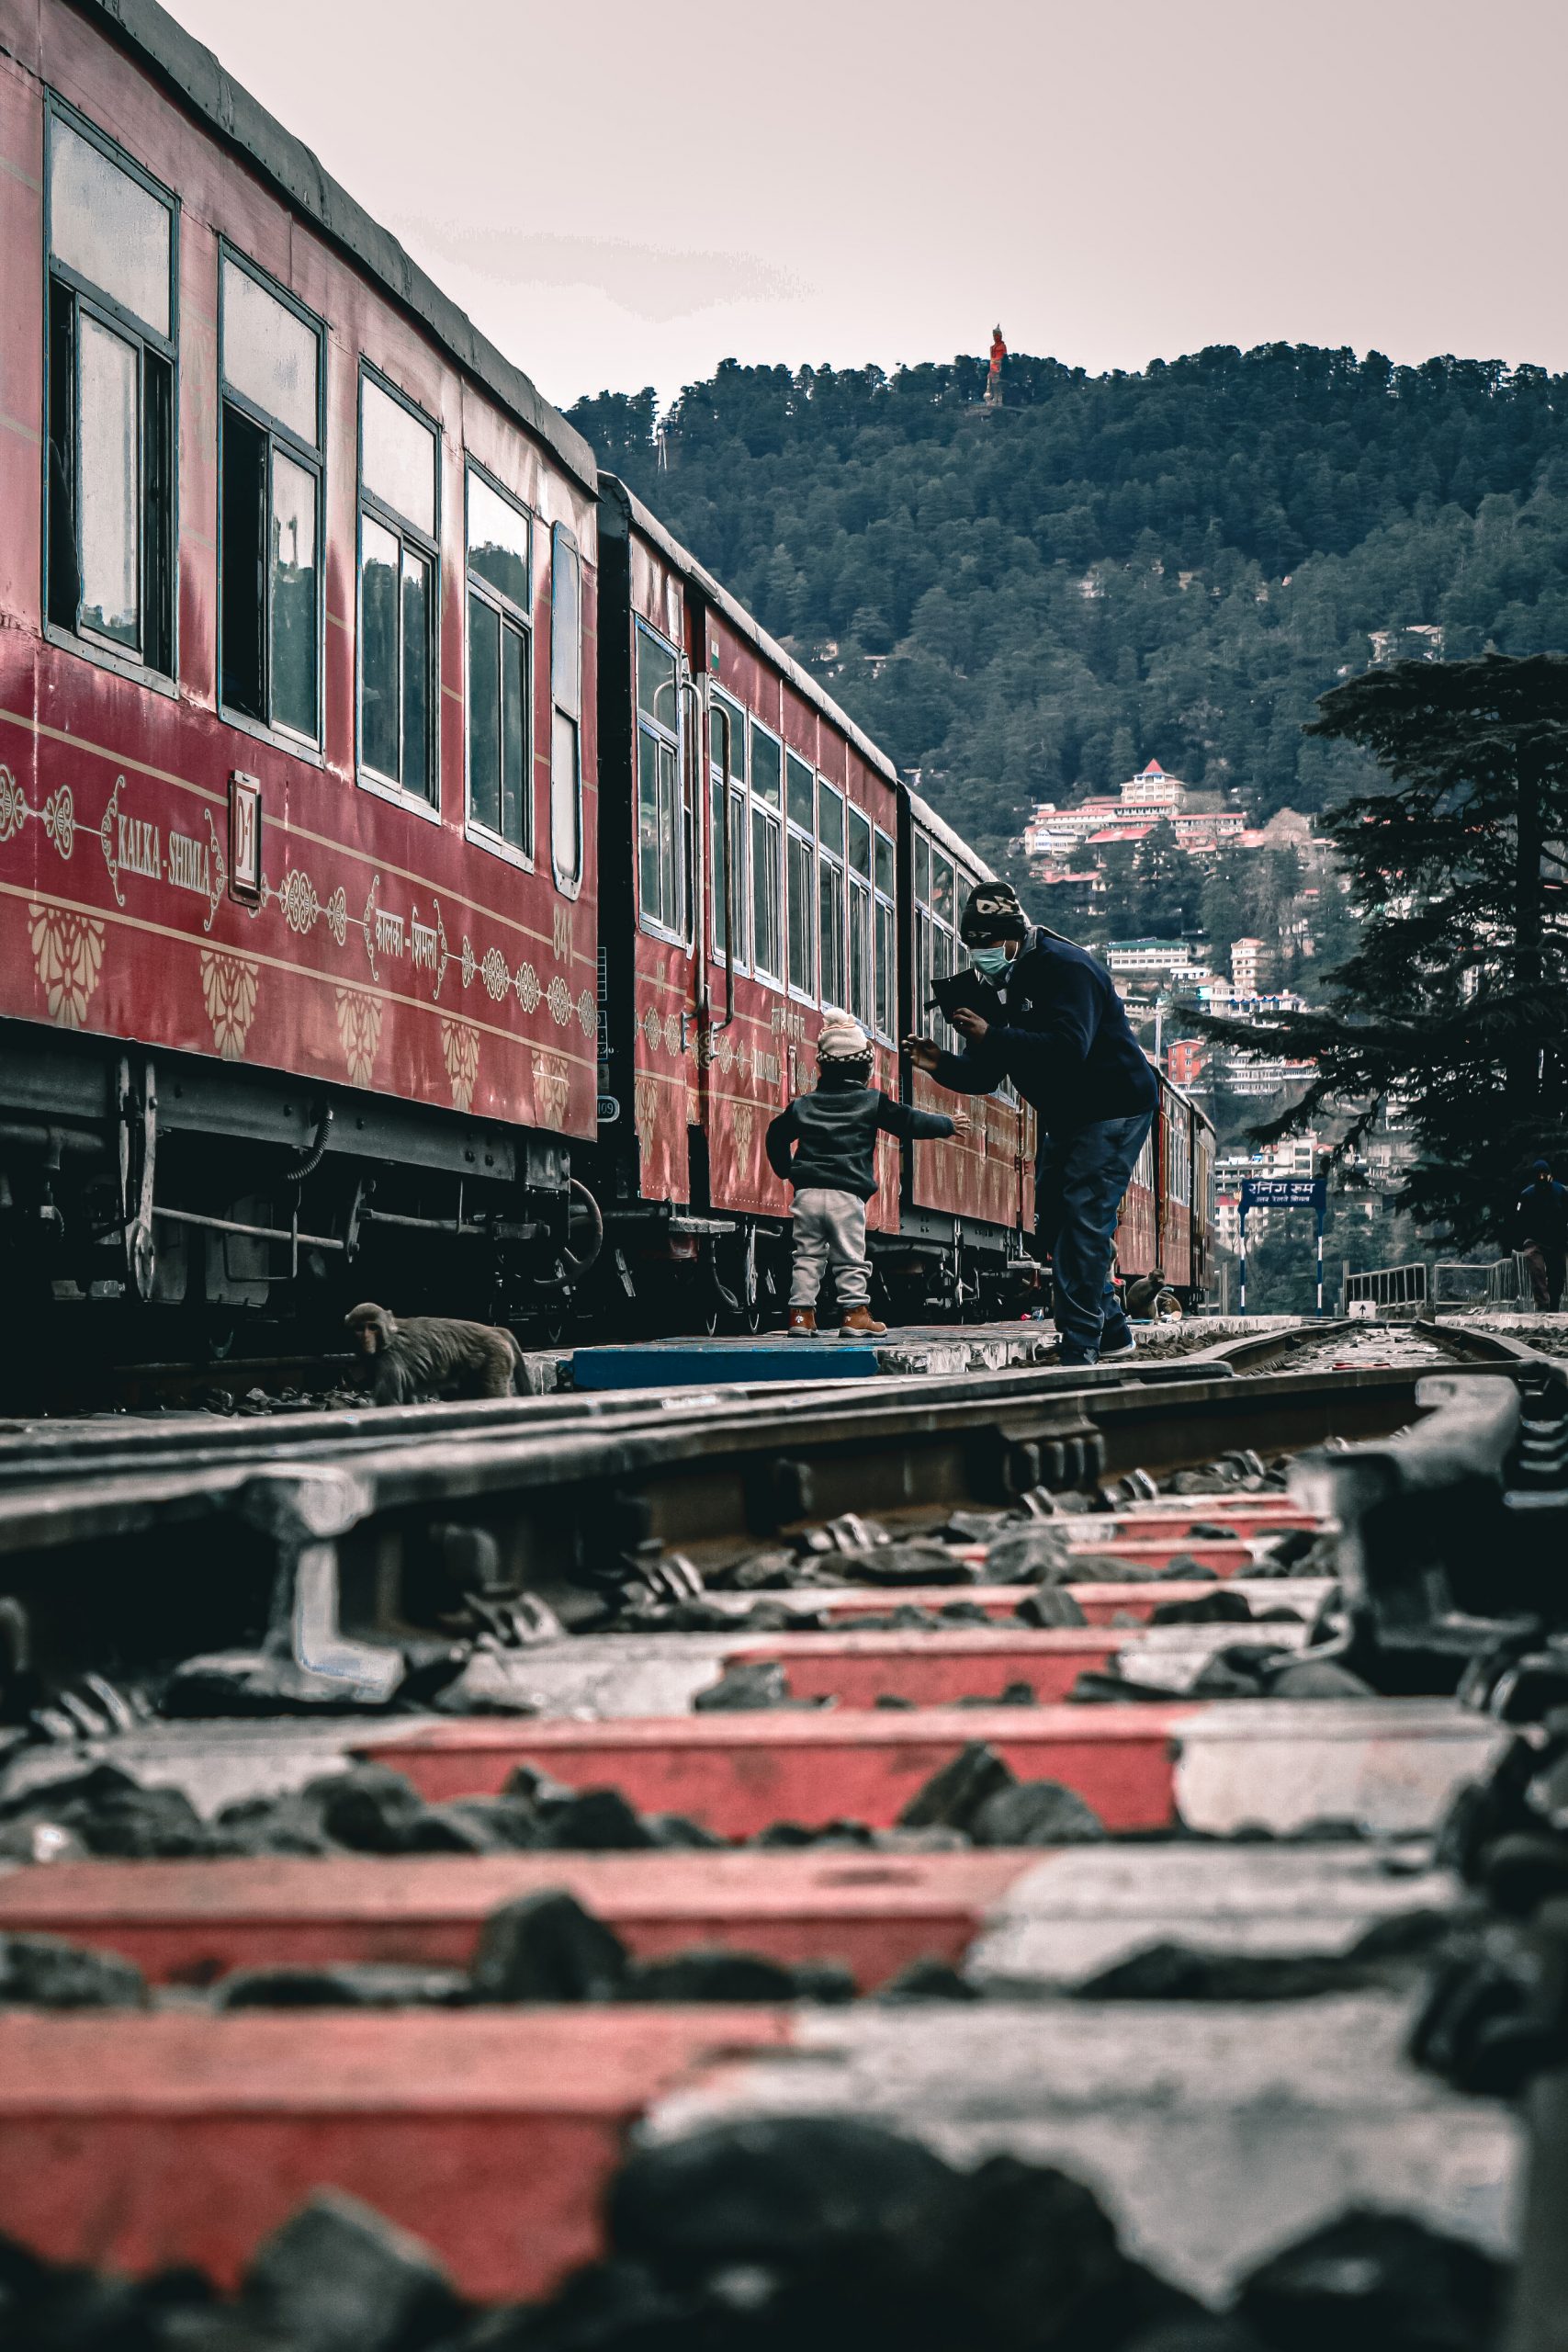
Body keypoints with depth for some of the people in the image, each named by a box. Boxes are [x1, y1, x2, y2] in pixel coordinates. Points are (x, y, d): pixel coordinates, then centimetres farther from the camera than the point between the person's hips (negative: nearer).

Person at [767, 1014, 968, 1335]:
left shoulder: (804, 1104, 12)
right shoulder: (872, 1102, 1)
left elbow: (776, 1134, 19)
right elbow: (911, 1123, 5)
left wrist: (785, 1169, 33)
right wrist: (949, 1124, 18)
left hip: (807, 1192, 3)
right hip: (847, 1195, -3)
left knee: (807, 1255, 8)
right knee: (851, 1259, 1)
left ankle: (801, 1312, 5)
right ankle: (854, 1312, -2)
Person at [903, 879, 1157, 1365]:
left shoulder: (1065, 968, -21)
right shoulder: (1004, 984, 5)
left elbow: (1069, 1048, -37)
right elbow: (984, 1076, 5)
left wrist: (991, 1036, -38)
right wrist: (940, 1065, -15)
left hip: (1114, 1109, -9)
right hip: (1065, 1119, 9)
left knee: (1082, 1221, -16)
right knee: (1054, 1223, 9)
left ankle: (1078, 1348, -17)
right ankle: (1111, 1329, 20)